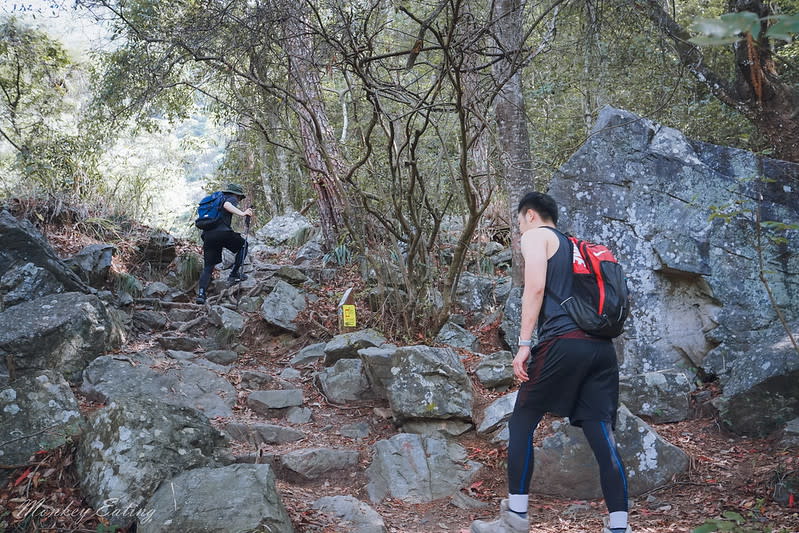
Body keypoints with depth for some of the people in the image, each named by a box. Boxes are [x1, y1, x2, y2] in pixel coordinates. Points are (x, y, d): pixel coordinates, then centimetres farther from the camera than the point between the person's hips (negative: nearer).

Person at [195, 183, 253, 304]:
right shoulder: (232, 199, 10)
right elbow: (226, 205, -15)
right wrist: (242, 213, -20)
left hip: (207, 235, 6)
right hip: (222, 232, -6)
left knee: (208, 267, 10)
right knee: (243, 244, 21)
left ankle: (201, 293, -8)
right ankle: (235, 273, 13)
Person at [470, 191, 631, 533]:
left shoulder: (536, 236, 8)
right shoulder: (574, 245, 30)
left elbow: (536, 288, -8)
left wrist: (524, 343, -9)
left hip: (564, 342, -7)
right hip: (602, 347, 7)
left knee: (522, 422, 5)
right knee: (602, 435, 4)